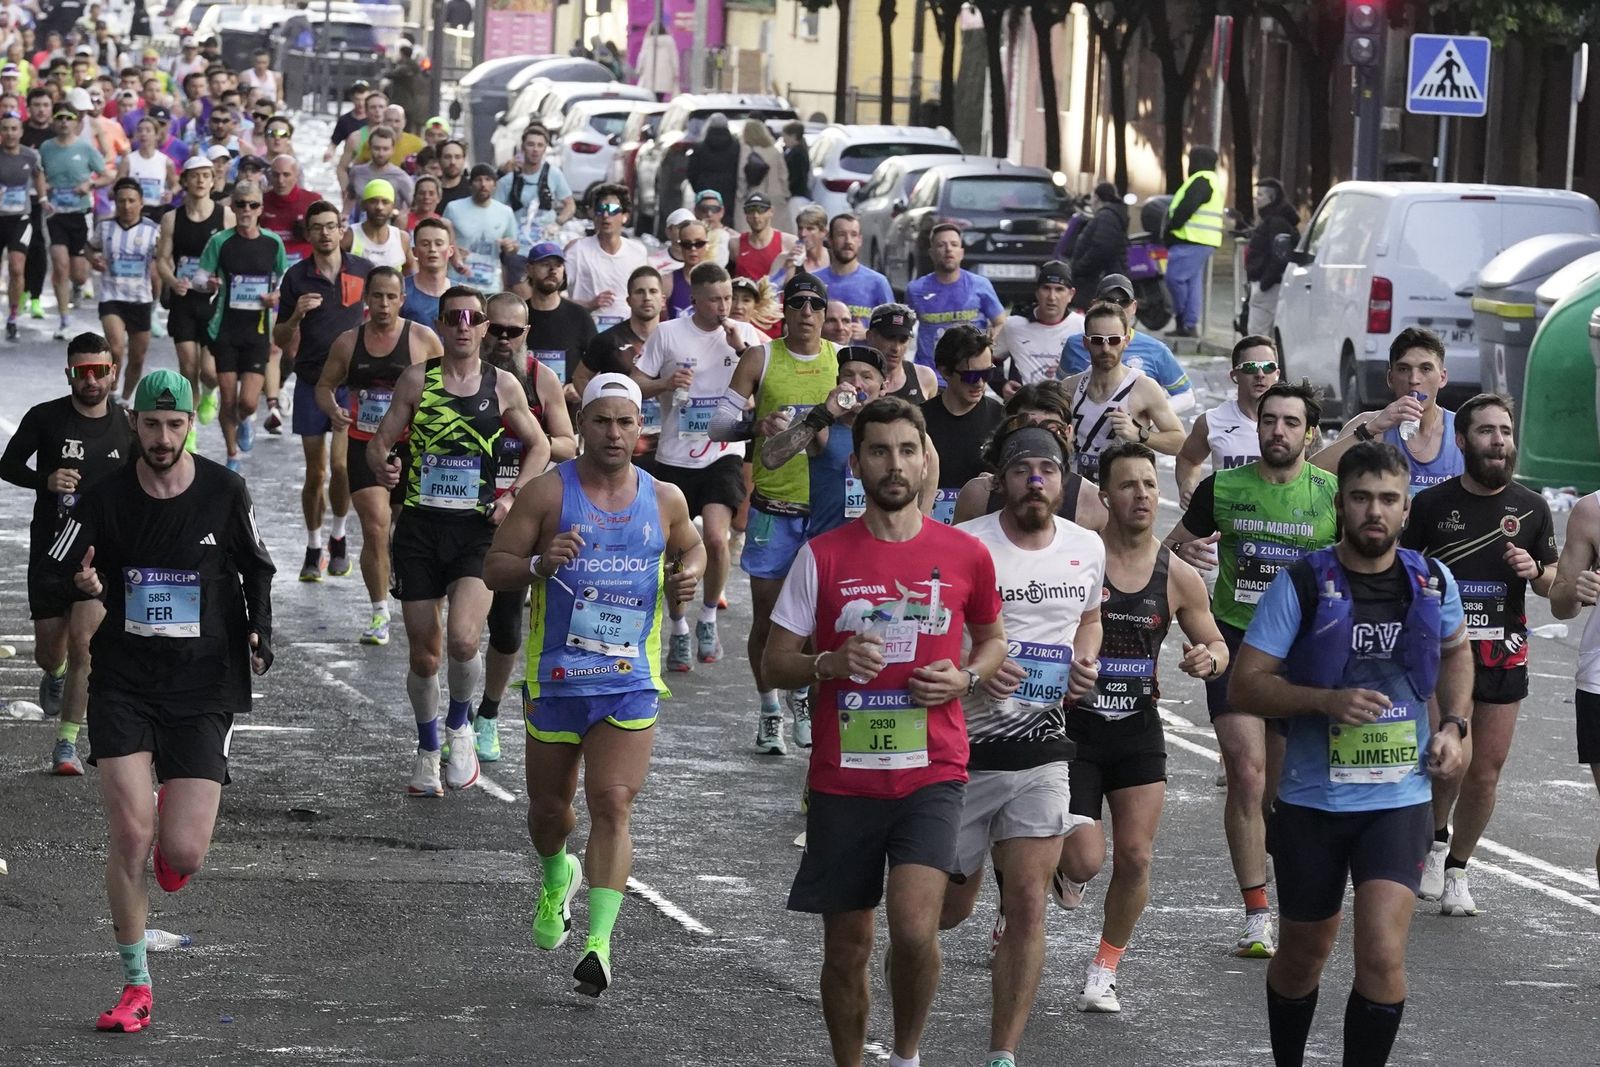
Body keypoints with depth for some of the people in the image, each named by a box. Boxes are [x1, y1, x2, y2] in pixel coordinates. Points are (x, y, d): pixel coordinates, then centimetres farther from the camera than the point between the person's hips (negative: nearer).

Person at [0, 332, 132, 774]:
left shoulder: (126, 430, 1)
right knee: (49, 649, 8)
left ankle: (67, 740, -5)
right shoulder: (45, 418, -5)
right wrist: (45, 480, -16)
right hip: (50, 548, 0)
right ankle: (55, 674, 46)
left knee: (83, 644, -13)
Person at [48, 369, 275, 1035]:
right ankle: (136, 986, 3)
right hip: (123, 683, 0)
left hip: (203, 687, 0)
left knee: (182, 855, -8)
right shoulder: (106, 497, -1)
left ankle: (174, 839, 33)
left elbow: (257, 572, 13)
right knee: (129, 835, -13)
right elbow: (60, 572, 6)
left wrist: (259, 635, -2)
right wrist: (85, 585, -17)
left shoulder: (225, 492, -1)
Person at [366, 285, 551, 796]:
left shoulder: (503, 385, 3)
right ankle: (428, 750, 30)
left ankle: (460, 725, 8)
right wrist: (382, 466, -18)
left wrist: (512, 495, 0)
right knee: (424, 655, 6)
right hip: (419, 525, 1)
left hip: (477, 530, -1)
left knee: (462, 641, -21)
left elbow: (539, 446, 15)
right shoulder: (417, 379, 2)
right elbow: (380, 439, 4)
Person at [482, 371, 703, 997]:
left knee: (612, 805, -15)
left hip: (630, 684, 0)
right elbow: (494, 569, -3)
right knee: (550, 809, 13)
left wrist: (687, 576, 2)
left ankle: (599, 941, -19)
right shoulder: (547, 493, -3)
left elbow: (691, 550, 26)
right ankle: (557, 877, 47)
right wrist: (538, 564, -23)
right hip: (555, 677, 0)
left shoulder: (664, 500, 6)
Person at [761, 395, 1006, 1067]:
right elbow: (774, 664, 4)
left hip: (932, 775, -1)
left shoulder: (965, 555, 2)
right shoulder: (823, 556, 0)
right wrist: (830, 664, -16)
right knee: (846, 948, 8)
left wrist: (966, 678, -2)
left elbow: (992, 639, 20)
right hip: (843, 780, 1)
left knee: (914, 928, -19)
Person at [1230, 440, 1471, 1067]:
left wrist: (1454, 725, 7)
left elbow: (1456, 651, 22)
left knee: (1382, 957, -17)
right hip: (1312, 799, -1)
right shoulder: (1301, 585, -10)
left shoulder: (1433, 584, 0)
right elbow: (1244, 685, -12)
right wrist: (1329, 700, -25)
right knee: (1303, 956, 16)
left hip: (1399, 800, 1)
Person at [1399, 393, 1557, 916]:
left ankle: (1456, 870, 20)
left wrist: (1535, 571, -9)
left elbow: (1553, 583, 14)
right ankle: (1436, 837, 19)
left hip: (1504, 655, 2)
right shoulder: (1431, 504, 0)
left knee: (1485, 772, 3)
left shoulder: (1531, 508, 6)